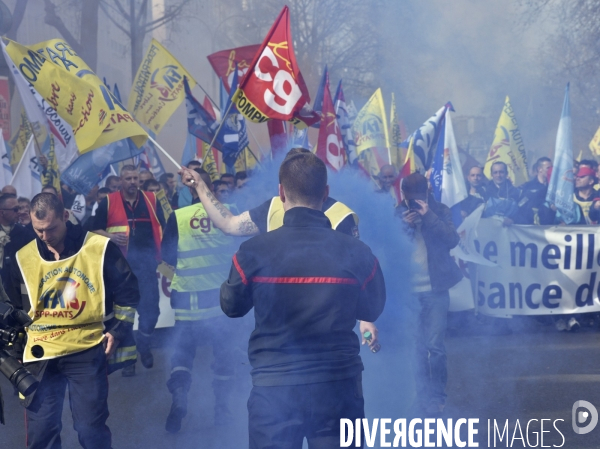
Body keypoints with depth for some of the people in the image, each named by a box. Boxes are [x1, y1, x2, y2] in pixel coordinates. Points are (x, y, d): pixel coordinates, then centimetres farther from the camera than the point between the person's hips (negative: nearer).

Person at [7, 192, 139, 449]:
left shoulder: (100, 248, -4)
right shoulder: (23, 258, 5)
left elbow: (127, 290, 4)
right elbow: (15, 308, 18)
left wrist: (118, 330, -3)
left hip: (87, 351, -3)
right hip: (41, 355, 3)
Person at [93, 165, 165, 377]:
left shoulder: (151, 200, 7)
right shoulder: (108, 202, 3)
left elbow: (162, 228, 8)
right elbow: (95, 230, 5)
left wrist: (162, 253, -2)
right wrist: (110, 236, -14)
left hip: (146, 259, 1)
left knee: (150, 307, -2)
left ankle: (143, 345, 23)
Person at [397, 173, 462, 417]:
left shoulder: (440, 211, 3)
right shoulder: (398, 214, 4)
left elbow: (452, 240, -10)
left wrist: (429, 216, -15)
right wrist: (404, 227, -14)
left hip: (435, 289, -1)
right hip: (407, 289, 1)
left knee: (434, 345, -4)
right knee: (415, 346, 5)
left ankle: (437, 396, 7)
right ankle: (421, 395, 14)